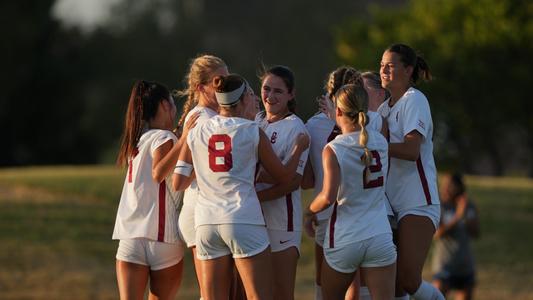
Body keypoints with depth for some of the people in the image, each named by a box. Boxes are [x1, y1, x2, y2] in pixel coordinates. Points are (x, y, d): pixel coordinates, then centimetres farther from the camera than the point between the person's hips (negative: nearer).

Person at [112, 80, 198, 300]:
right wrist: (184, 139, -30)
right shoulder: (163, 138, -6)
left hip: (129, 237, 5)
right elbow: (158, 173, -23)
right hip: (162, 236, -5)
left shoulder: (137, 140, 17)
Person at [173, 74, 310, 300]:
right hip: (244, 220, -4)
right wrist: (299, 148, 24)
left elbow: (178, 183, 10)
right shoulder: (253, 132, -1)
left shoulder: (196, 133, 8)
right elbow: (283, 176, 8)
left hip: (206, 222, 4)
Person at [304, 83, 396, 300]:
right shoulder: (380, 141, 3)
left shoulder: (333, 150, -11)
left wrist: (310, 211, 0)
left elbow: (328, 197, -20)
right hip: (380, 238, 3)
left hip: (343, 240, -3)